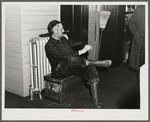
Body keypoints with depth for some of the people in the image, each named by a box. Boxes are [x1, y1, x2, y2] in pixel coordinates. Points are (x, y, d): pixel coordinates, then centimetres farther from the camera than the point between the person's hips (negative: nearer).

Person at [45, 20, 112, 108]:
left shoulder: (64, 39, 14)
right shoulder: (49, 46, -11)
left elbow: (72, 53, 17)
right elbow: (64, 56, -25)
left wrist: (84, 49, -1)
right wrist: (81, 51, -28)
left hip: (73, 67, 7)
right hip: (60, 70, -7)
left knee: (91, 68, -21)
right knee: (73, 60, -41)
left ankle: (96, 102, -25)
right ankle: (97, 63, -20)